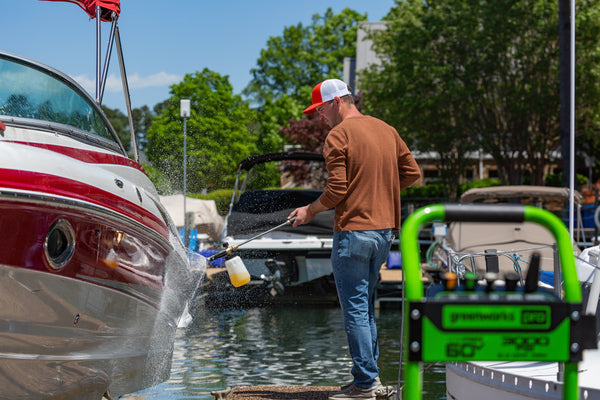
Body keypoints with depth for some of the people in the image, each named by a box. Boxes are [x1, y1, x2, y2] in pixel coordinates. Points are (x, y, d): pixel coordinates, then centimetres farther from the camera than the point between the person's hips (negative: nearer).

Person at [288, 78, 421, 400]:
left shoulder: (338, 135, -10)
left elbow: (335, 190, -15)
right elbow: (412, 173, 13)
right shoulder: (387, 130, 12)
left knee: (355, 308, -3)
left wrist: (309, 211, 1)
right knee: (365, 305, 16)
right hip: (384, 229, 8)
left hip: (353, 231, -8)